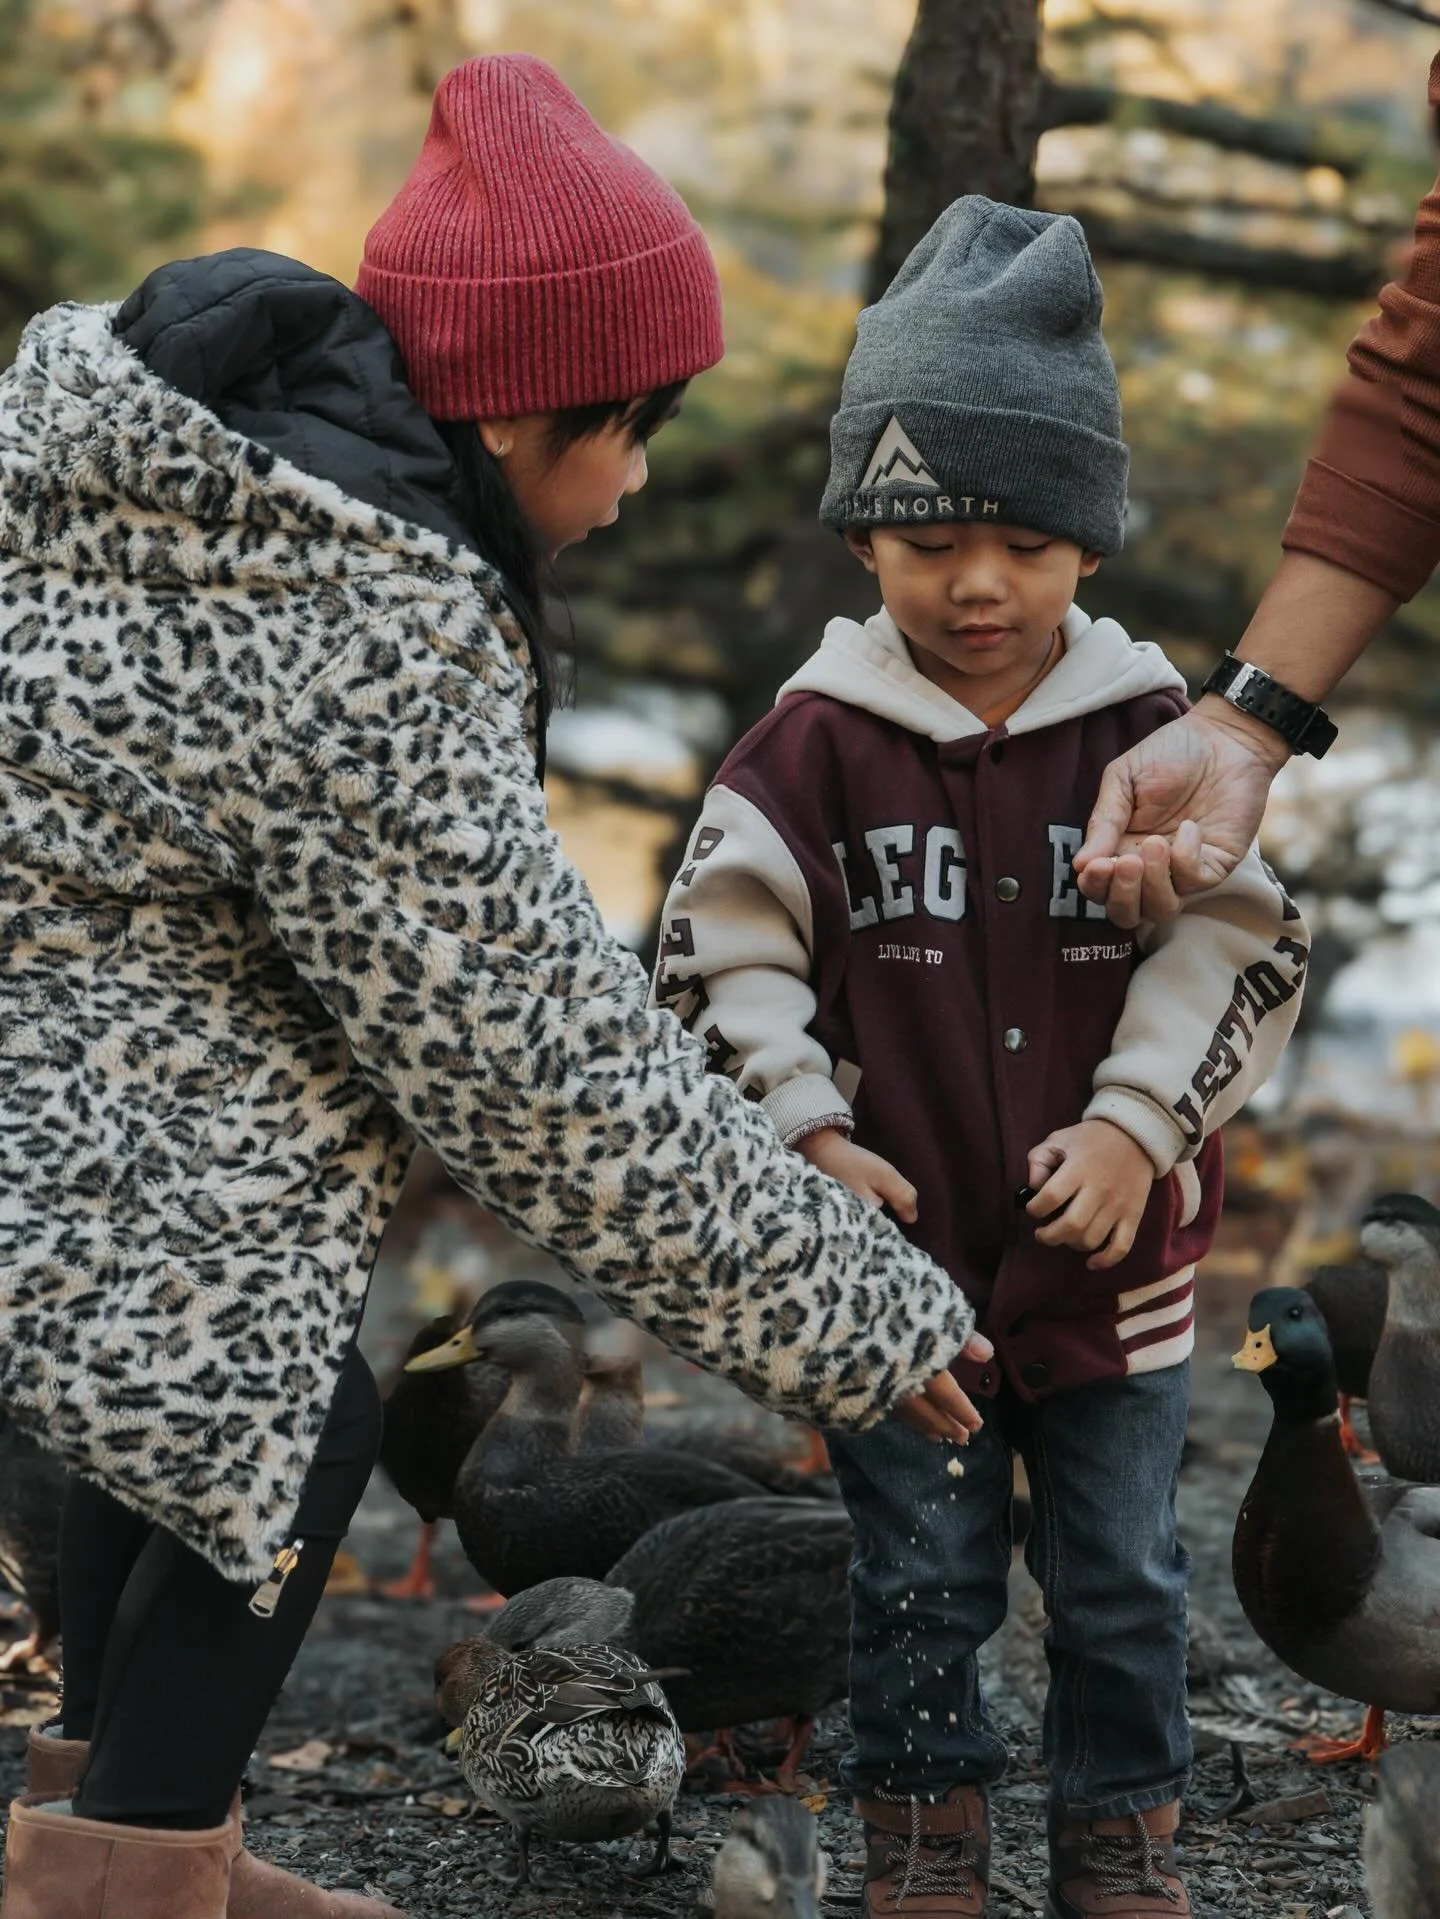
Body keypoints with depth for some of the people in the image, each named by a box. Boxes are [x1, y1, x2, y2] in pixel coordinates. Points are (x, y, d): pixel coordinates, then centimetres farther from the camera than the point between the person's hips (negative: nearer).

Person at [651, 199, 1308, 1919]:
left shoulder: (1146, 736, -6)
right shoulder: (818, 745, -7)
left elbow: (1240, 946, -5)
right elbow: (719, 948, -4)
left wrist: (1136, 1126, -14)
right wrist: (805, 1132, -11)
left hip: (1107, 1252, 1)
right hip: (899, 1255, -1)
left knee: (1122, 1578, 14)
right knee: (922, 1579, 11)